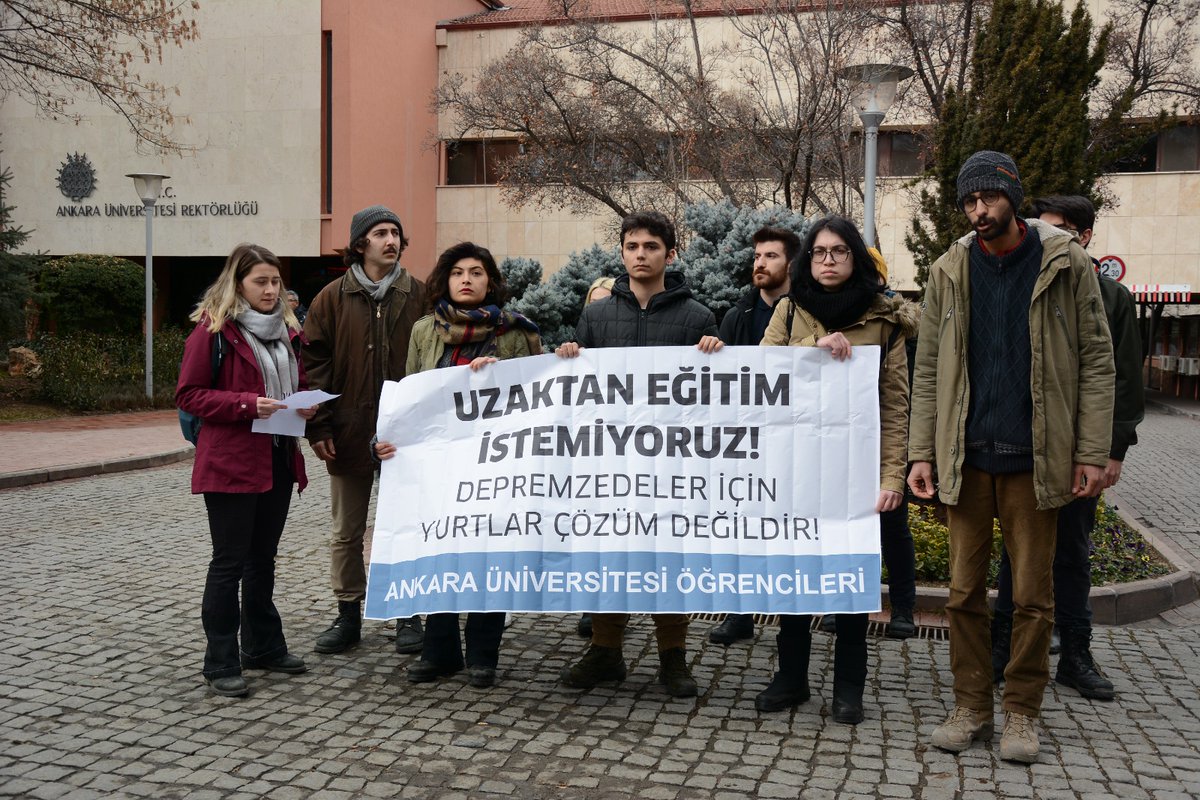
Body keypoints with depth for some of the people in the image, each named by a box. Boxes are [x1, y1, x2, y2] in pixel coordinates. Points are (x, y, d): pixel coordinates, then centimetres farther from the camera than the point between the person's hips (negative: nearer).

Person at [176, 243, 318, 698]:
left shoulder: (285, 329, 12)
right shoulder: (213, 330, -9)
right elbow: (189, 395, -11)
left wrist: (306, 404, 0)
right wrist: (247, 404, -23)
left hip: (278, 459, 7)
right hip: (231, 463, -7)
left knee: (263, 557, 17)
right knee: (229, 562, 0)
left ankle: (263, 646, 29)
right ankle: (221, 663, 9)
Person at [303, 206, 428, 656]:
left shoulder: (418, 297, 2)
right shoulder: (333, 298, 2)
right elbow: (314, 363, 1)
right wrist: (319, 426, -7)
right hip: (349, 434, 1)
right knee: (346, 532, 11)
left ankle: (408, 616, 20)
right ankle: (348, 617, 23)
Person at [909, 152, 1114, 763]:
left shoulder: (1066, 264, 0)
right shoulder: (949, 272, 6)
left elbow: (1096, 360, -2)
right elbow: (928, 369, 6)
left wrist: (1092, 451, -8)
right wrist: (922, 452, -1)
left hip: (1036, 458, -2)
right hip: (966, 457, 2)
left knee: (1032, 595, 7)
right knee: (964, 591, 7)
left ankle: (1021, 712, 21)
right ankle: (970, 707, 20)